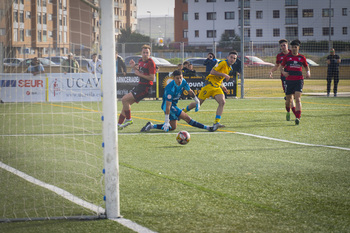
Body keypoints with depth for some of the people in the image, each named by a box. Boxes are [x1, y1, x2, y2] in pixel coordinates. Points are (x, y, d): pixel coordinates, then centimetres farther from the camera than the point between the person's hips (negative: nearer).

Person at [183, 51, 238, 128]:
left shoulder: (230, 68, 16)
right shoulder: (222, 63, -11)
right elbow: (212, 72, -19)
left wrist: (222, 86, 15)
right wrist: (224, 75, -20)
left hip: (217, 87, 7)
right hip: (209, 85, -7)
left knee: (222, 102, -18)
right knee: (198, 103, 0)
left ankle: (216, 122, -19)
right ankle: (182, 111, 24)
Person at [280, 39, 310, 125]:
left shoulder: (301, 57, 8)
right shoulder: (287, 57, 6)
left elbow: (307, 66, 21)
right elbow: (281, 66, 13)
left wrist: (308, 72, 1)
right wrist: (283, 72, -8)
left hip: (299, 80, -1)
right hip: (289, 80, 1)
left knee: (298, 99, -16)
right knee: (289, 100, 7)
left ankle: (298, 117, -22)